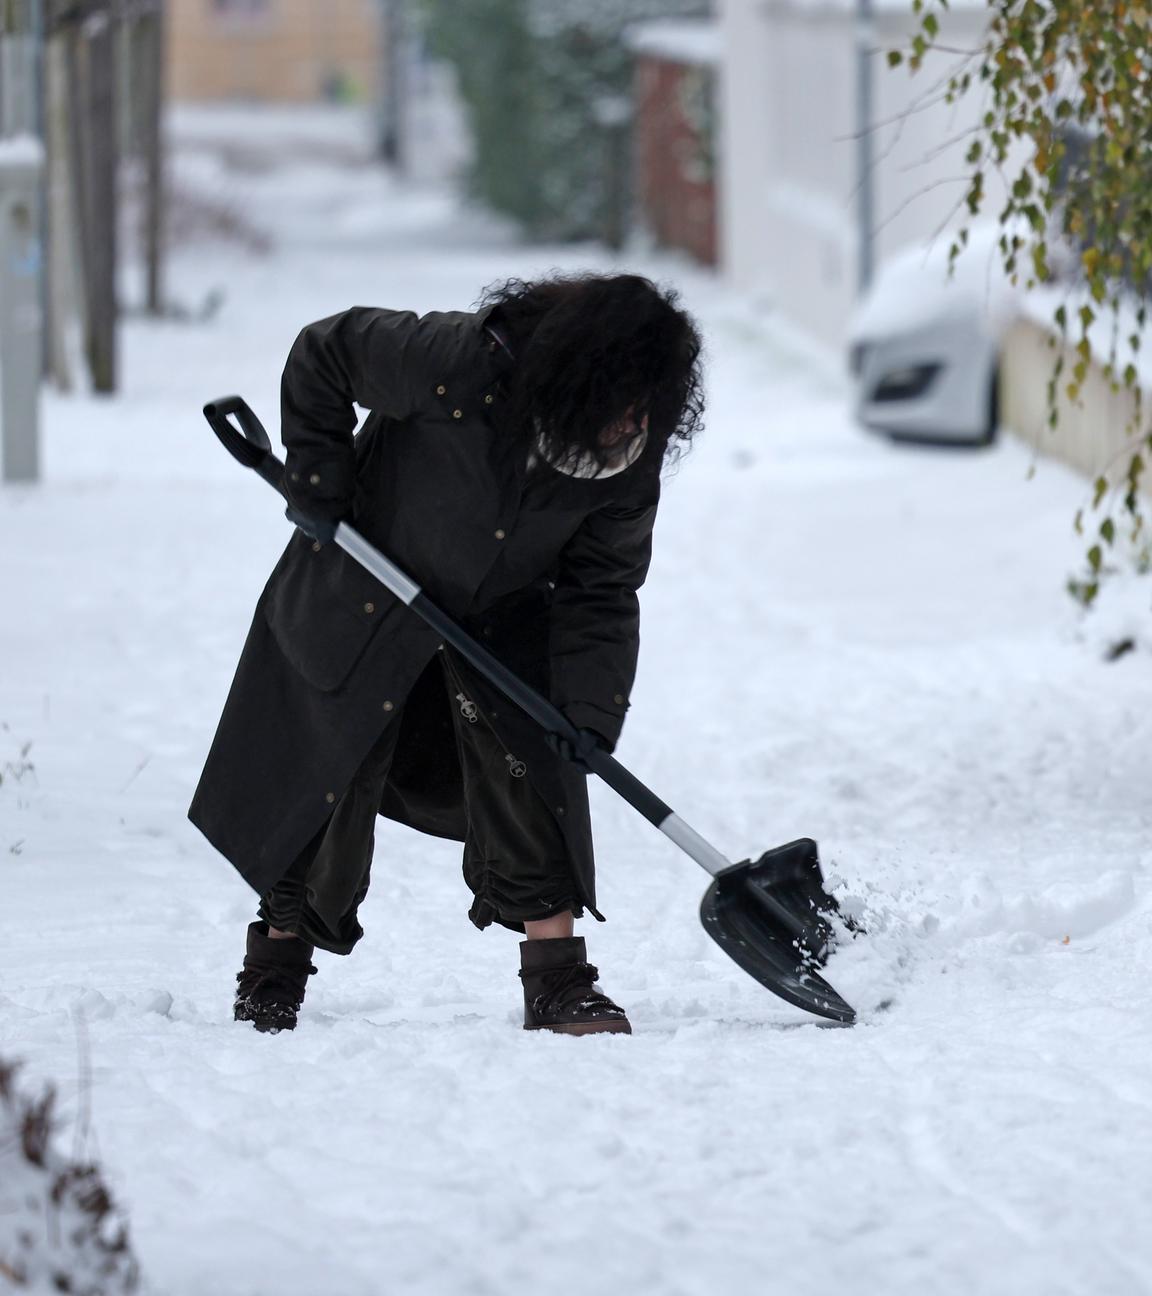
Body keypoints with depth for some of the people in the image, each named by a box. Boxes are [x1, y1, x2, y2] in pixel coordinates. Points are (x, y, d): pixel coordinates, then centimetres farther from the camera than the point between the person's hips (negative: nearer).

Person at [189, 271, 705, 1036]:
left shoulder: (630, 459, -20)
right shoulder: (458, 361, -34)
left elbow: (602, 592, -13)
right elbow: (321, 356, -19)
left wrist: (591, 709, -24)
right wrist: (318, 479, -18)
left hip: (502, 621, 3)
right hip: (364, 600, -3)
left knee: (530, 768, -12)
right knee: (332, 779, 6)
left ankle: (558, 982, -7)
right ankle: (275, 970, 26)